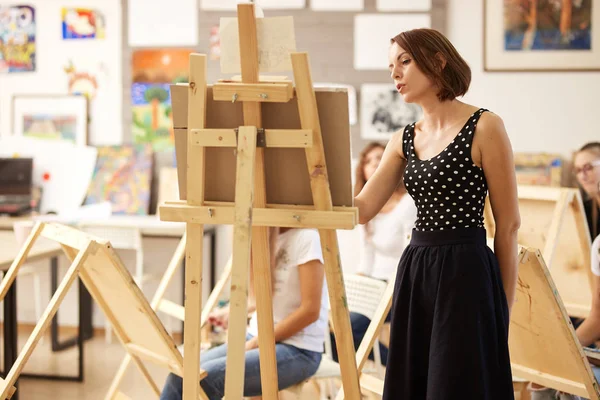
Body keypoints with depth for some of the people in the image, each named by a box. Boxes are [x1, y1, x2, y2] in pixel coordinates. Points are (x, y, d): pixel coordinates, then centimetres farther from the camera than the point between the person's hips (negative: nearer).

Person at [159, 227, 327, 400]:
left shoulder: (306, 237, -13)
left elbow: (310, 311, -16)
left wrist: (256, 344, -14)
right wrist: (232, 311, 12)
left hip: (298, 351, -7)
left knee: (205, 377, -25)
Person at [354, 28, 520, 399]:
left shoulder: (484, 127, -7)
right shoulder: (404, 141, 12)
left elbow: (508, 223, -5)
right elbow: (361, 209, 3)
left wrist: (504, 307, -4)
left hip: (466, 272, -7)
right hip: (414, 272, 7)